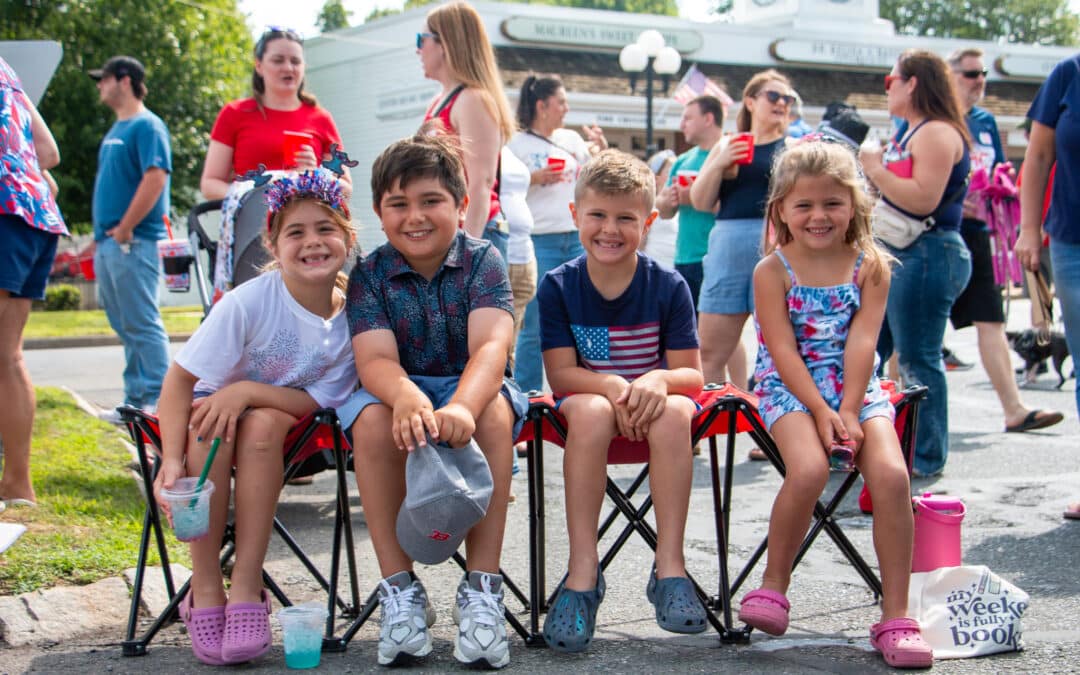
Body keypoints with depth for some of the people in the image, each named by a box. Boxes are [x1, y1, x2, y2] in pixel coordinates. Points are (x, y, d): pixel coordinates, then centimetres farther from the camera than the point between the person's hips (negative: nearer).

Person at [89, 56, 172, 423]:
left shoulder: (146, 125, -9)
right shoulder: (116, 129, 20)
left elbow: (156, 177, -20)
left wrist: (124, 228, -19)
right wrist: (101, 235, 16)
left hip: (132, 242, -9)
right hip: (109, 242, 10)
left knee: (142, 324, -8)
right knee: (126, 326, 11)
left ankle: (158, 401, -6)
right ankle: (135, 400, 17)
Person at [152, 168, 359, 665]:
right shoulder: (249, 302, -22)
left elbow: (315, 401, -14)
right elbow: (180, 378, -21)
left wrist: (245, 391, -29)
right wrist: (171, 461, -33)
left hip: (285, 420, 1)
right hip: (216, 407, -1)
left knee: (261, 425, -33)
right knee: (208, 432, -34)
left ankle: (246, 588, -26)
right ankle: (204, 590, -22)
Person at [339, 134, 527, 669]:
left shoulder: (481, 261, -7)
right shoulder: (370, 274, -3)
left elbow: (490, 345, -23)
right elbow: (375, 359, -18)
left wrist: (462, 406, -46)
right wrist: (406, 397, -44)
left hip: (472, 388, -1)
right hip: (398, 390, 1)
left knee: (494, 409, -34)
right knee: (373, 416, -32)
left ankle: (482, 588, -29)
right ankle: (399, 588, -24)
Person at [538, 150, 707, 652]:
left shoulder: (668, 286, -4)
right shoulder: (558, 286, -3)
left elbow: (690, 373, -5)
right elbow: (561, 372, -8)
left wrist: (658, 381, -29)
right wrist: (612, 387, -28)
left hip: (653, 398, 0)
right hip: (587, 395, 0)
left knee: (673, 413, -35)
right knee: (591, 411, -36)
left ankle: (669, 566, -30)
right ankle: (583, 570, -34)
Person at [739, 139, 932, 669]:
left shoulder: (870, 266, 4)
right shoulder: (773, 271, -2)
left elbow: (861, 342, -6)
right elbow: (784, 351, -9)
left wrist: (848, 411, -17)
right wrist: (821, 412, -19)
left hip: (857, 388, 2)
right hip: (789, 389, -2)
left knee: (891, 474, -24)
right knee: (808, 470, -32)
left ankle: (895, 616, -15)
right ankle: (774, 583, -7)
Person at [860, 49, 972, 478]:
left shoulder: (937, 133, -12)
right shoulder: (912, 134, 19)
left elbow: (923, 199, -24)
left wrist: (876, 169, -14)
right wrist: (871, 168, 11)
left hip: (928, 254, -11)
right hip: (898, 254, 11)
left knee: (917, 360, -7)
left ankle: (927, 457, 1)